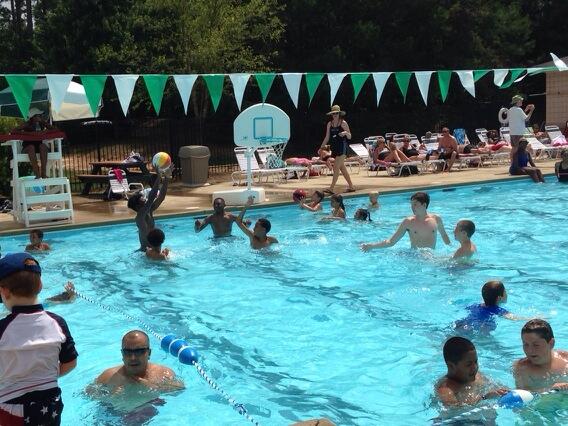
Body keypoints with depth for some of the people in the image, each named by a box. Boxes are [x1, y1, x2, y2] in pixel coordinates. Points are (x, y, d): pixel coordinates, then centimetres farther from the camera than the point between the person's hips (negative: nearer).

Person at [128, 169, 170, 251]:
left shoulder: (149, 212, 7)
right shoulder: (140, 216, -17)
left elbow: (161, 197, 6)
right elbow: (151, 198, -29)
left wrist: (166, 178, -1)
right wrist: (159, 177, -30)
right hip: (145, 251, -8)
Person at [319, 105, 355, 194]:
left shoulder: (343, 123, -5)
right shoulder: (329, 124, 9)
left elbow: (349, 137, -3)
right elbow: (327, 137, 14)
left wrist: (345, 133, -24)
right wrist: (321, 148, 10)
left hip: (342, 147, -6)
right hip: (334, 147, 7)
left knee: (336, 168, -12)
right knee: (342, 168, 11)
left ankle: (331, 188, -15)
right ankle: (351, 186, 20)